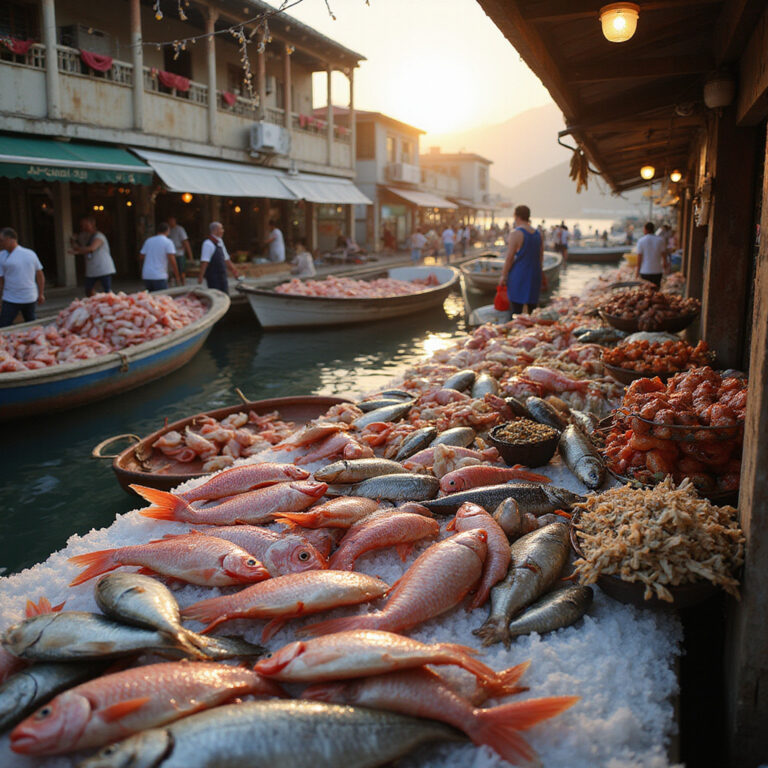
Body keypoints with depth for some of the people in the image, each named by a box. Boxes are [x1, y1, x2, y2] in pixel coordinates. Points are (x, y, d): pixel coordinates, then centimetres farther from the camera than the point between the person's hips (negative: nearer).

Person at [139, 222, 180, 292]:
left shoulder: (148, 240, 12)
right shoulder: (168, 242, -4)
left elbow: (141, 257, 15)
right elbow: (172, 260, -13)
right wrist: (177, 276, -8)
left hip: (146, 276, 6)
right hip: (159, 276, -6)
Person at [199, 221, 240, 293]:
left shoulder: (220, 242, 14)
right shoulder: (208, 243, -15)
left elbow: (226, 259, 22)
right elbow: (204, 262, -20)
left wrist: (233, 270, 24)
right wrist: (201, 276, -23)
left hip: (222, 275, 9)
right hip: (213, 276, -9)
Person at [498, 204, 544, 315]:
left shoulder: (516, 233, -11)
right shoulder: (538, 234, 10)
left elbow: (509, 257, -12)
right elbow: (541, 257, 15)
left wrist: (503, 275, -6)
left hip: (518, 276, -7)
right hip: (534, 276, 7)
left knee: (516, 309, -4)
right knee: (533, 309, 13)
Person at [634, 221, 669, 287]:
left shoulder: (641, 241, -7)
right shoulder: (660, 240, -2)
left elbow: (639, 257, -7)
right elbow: (664, 254, 4)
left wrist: (637, 269, 2)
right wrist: (665, 264, 21)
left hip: (645, 271, -2)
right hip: (657, 271, 2)